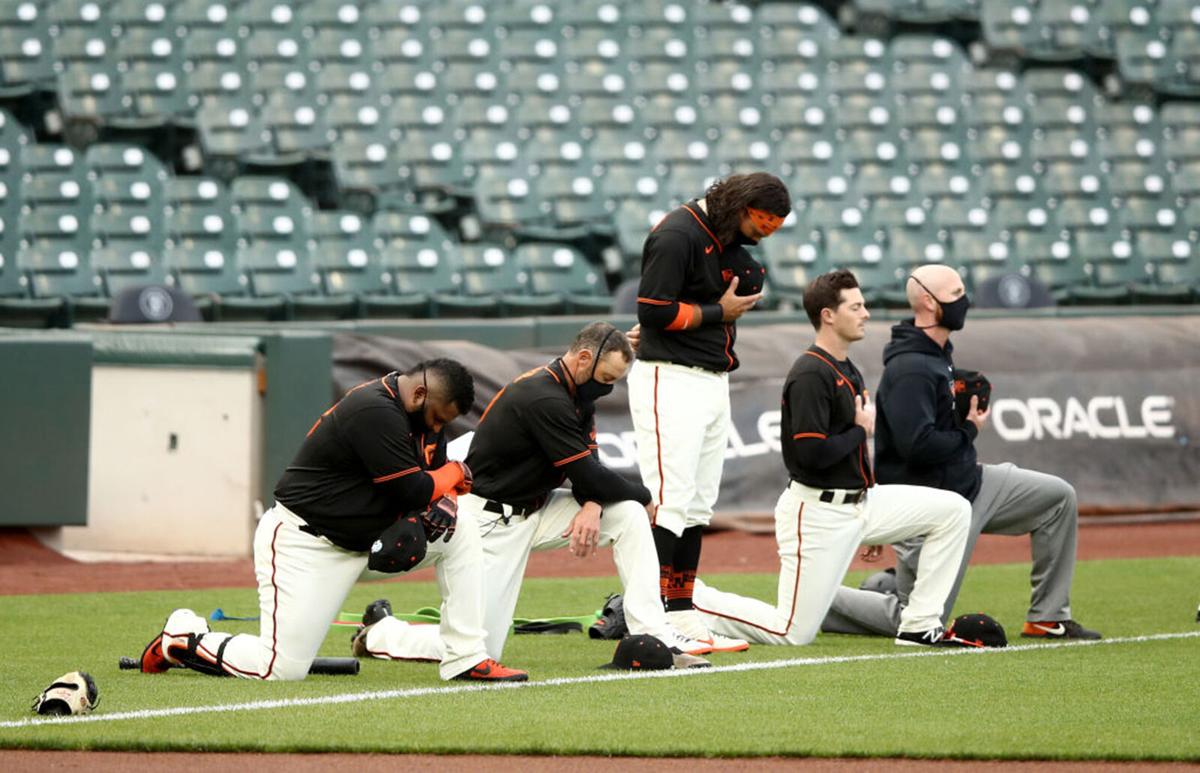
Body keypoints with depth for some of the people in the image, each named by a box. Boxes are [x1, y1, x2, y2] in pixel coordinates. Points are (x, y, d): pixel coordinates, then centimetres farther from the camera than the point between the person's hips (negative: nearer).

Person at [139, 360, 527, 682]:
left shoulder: (424, 412, 5)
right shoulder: (374, 412, -25)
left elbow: (434, 477, 13)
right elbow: (412, 490, -25)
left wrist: (439, 502, -11)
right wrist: (455, 473, -5)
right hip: (304, 542, -9)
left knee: (461, 530, -2)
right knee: (283, 669, -16)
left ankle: (466, 660, 0)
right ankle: (183, 637, 9)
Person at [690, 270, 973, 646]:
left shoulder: (848, 371, 13)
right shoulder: (810, 375, -17)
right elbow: (813, 453, -26)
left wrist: (873, 522, 22)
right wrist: (862, 430, -10)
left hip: (859, 501, 9)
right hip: (818, 513, -9)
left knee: (953, 510, 3)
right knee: (793, 633, -8)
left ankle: (918, 626, 5)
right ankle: (689, 599, 8)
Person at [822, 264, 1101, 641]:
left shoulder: (938, 355, 9)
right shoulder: (910, 370, -23)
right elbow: (917, 444, -30)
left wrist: (969, 417, 4)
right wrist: (969, 431, -16)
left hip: (968, 484, 10)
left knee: (1059, 497, 8)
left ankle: (1047, 618, 12)